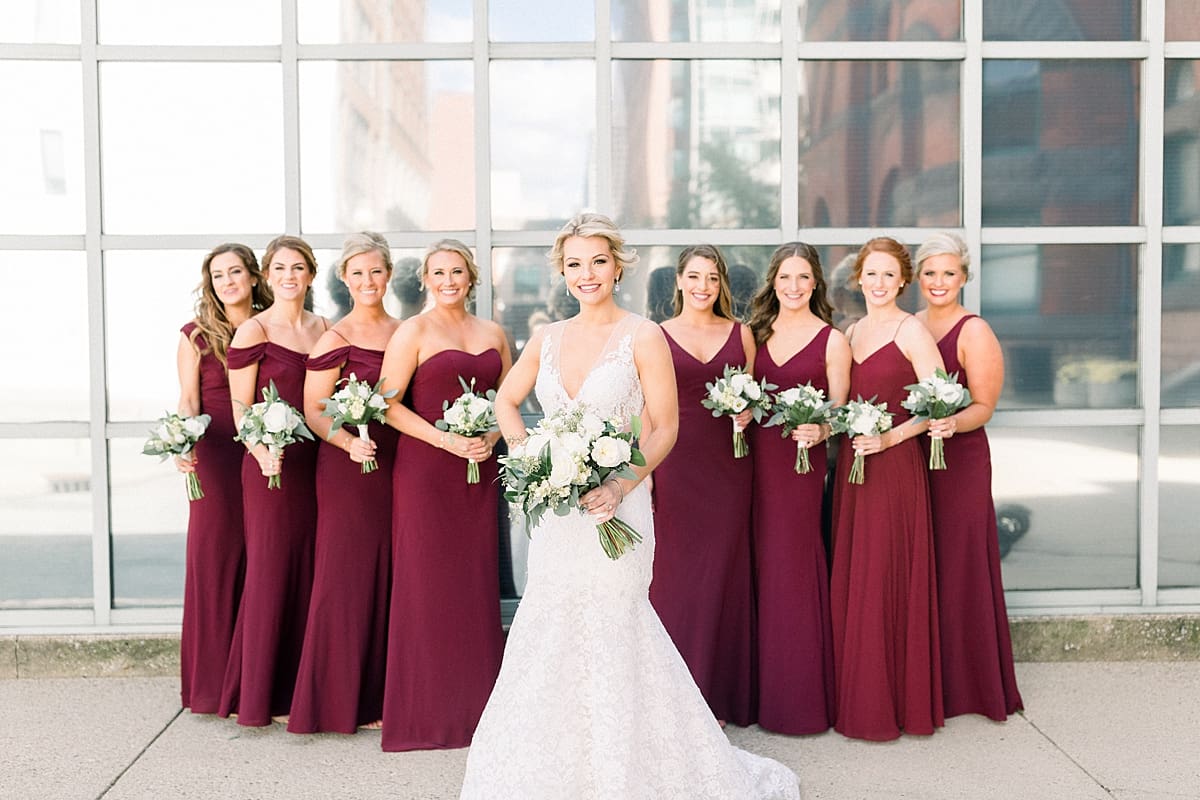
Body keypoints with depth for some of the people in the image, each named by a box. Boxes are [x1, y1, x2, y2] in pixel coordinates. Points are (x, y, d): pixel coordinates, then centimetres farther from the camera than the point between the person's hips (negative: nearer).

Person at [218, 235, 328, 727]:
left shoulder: (324, 329, 12)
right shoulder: (253, 331, -3)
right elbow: (240, 405, -6)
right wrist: (261, 451, -22)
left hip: (316, 462, 5)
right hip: (271, 465, -5)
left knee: (310, 571, 8)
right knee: (270, 571, -1)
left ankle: (300, 689, 19)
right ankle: (260, 696, 11)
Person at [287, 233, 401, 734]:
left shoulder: (404, 332, 12)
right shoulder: (336, 339, -5)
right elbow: (313, 411, -6)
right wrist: (348, 442, -22)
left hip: (396, 466, 5)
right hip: (348, 468, -5)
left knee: (389, 577, 8)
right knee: (347, 577, -1)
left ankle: (380, 692, 19)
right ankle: (342, 699, 11)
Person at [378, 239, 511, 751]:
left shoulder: (493, 333, 12)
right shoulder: (413, 332, -2)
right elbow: (389, 403, -7)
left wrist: (490, 437, -4)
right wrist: (445, 440, -16)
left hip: (481, 471, 5)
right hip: (424, 470, -4)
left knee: (476, 584, 7)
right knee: (427, 585, 0)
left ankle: (476, 701, 18)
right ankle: (426, 708, 10)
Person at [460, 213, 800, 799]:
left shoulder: (642, 336, -7)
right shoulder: (548, 338, 8)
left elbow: (665, 429, -8)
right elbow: (505, 403, 19)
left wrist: (620, 487, -21)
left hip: (614, 508, -5)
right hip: (556, 509, 5)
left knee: (608, 631, 1)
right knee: (552, 632, 11)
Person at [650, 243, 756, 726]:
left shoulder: (741, 333, 10)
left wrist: (747, 413, -6)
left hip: (726, 466, 2)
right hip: (674, 465, -2)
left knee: (722, 573, 6)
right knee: (674, 572, -2)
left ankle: (718, 694, 18)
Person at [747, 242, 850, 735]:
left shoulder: (831, 340, 0)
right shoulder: (757, 333, 12)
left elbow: (839, 411, -2)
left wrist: (818, 431, -22)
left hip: (801, 460, -4)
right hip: (756, 458, 4)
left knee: (792, 567, -1)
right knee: (760, 565, 6)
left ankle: (799, 695, 12)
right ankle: (764, 684, 19)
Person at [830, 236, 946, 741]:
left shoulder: (911, 331, -6)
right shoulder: (850, 334, 15)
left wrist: (890, 438, -19)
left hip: (896, 465, -6)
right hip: (851, 464, 7)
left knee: (887, 579, -3)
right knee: (851, 579, 8)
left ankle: (894, 700, 9)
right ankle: (857, 696, 19)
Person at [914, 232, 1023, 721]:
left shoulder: (974, 332, -7)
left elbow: (983, 407, -10)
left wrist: (953, 422, -28)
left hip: (960, 460, -5)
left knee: (958, 566, 1)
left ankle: (968, 684, 15)